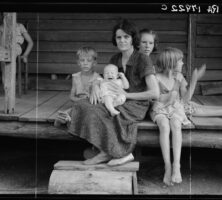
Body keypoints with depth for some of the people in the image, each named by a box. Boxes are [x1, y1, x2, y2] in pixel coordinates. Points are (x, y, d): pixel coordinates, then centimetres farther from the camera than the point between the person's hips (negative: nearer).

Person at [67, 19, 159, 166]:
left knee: (96, 112, -28)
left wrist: (126, 94, -15)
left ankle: (124, 153, -14)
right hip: (119, 103, 7)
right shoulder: (115, 59, 11)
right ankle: (105, 153, -16)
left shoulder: (143, 60, -10)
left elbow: (155, 93, -17)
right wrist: (96, 85, -9)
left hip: (136, 106, -7)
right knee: (83, 106, -17)